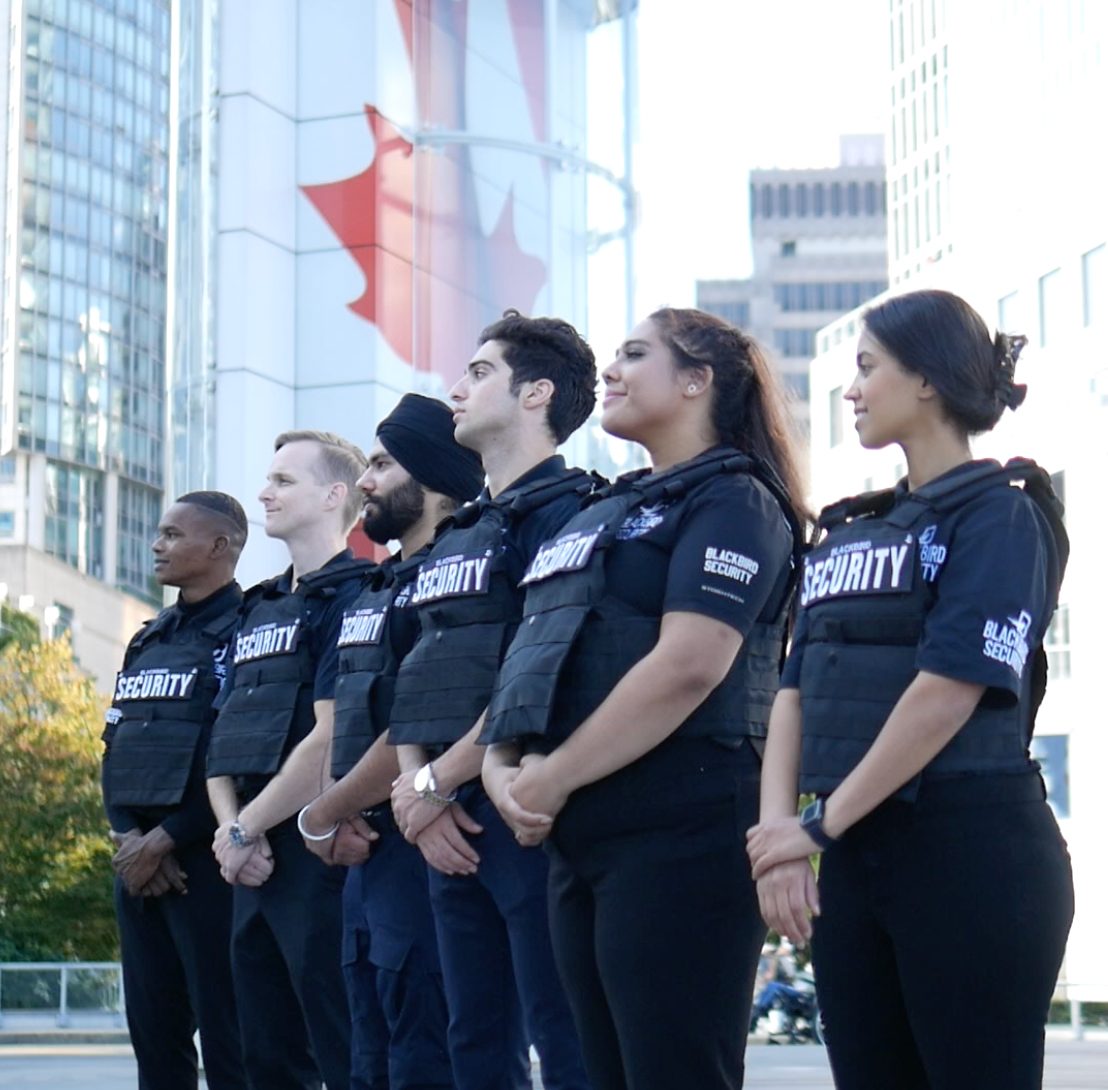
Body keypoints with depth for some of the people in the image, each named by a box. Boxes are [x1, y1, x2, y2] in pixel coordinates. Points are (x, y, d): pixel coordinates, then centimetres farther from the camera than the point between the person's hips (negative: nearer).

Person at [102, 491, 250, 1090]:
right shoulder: (149, 640, 19)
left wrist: (164, 842, -15)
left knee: (225, 1036, -6)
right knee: (152, 1030, 10)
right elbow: (114, 745, 15)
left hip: (204, 860, -8)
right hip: (136, 862, 8)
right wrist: (128, 836, -2)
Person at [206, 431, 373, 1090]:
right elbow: (225, 735, 18)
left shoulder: (353, 596, -9)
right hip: (254, 862, 9)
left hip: (316, 853, -9)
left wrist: (245, 830, -10)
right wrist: (230, 826, -1)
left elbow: (330, 740, -17)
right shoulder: (260, 608, 20)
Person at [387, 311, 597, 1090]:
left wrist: (437, 784, -11)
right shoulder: (456, 533, 21)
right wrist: (413, 784, 0)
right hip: (452, 823, 9)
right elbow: (414, 675, 18)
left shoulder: (562, 508, -7)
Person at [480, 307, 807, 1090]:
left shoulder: (731, 500, -5)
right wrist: (504, 767, 0)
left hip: (681, 830, -9)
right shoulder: (607, 513, 22)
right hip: (579, 838, 9)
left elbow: (688, 666, -19)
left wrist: (555, 777, -15)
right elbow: (537, 656, 19)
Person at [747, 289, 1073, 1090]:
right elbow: (796, 688, 10)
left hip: (969, 848, -7)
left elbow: (951, 687, -17)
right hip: (854, 855, 7)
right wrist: (779, 828, -5)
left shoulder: (998, 515, -6)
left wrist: (822, 823, -15)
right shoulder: (850, 531, 17)